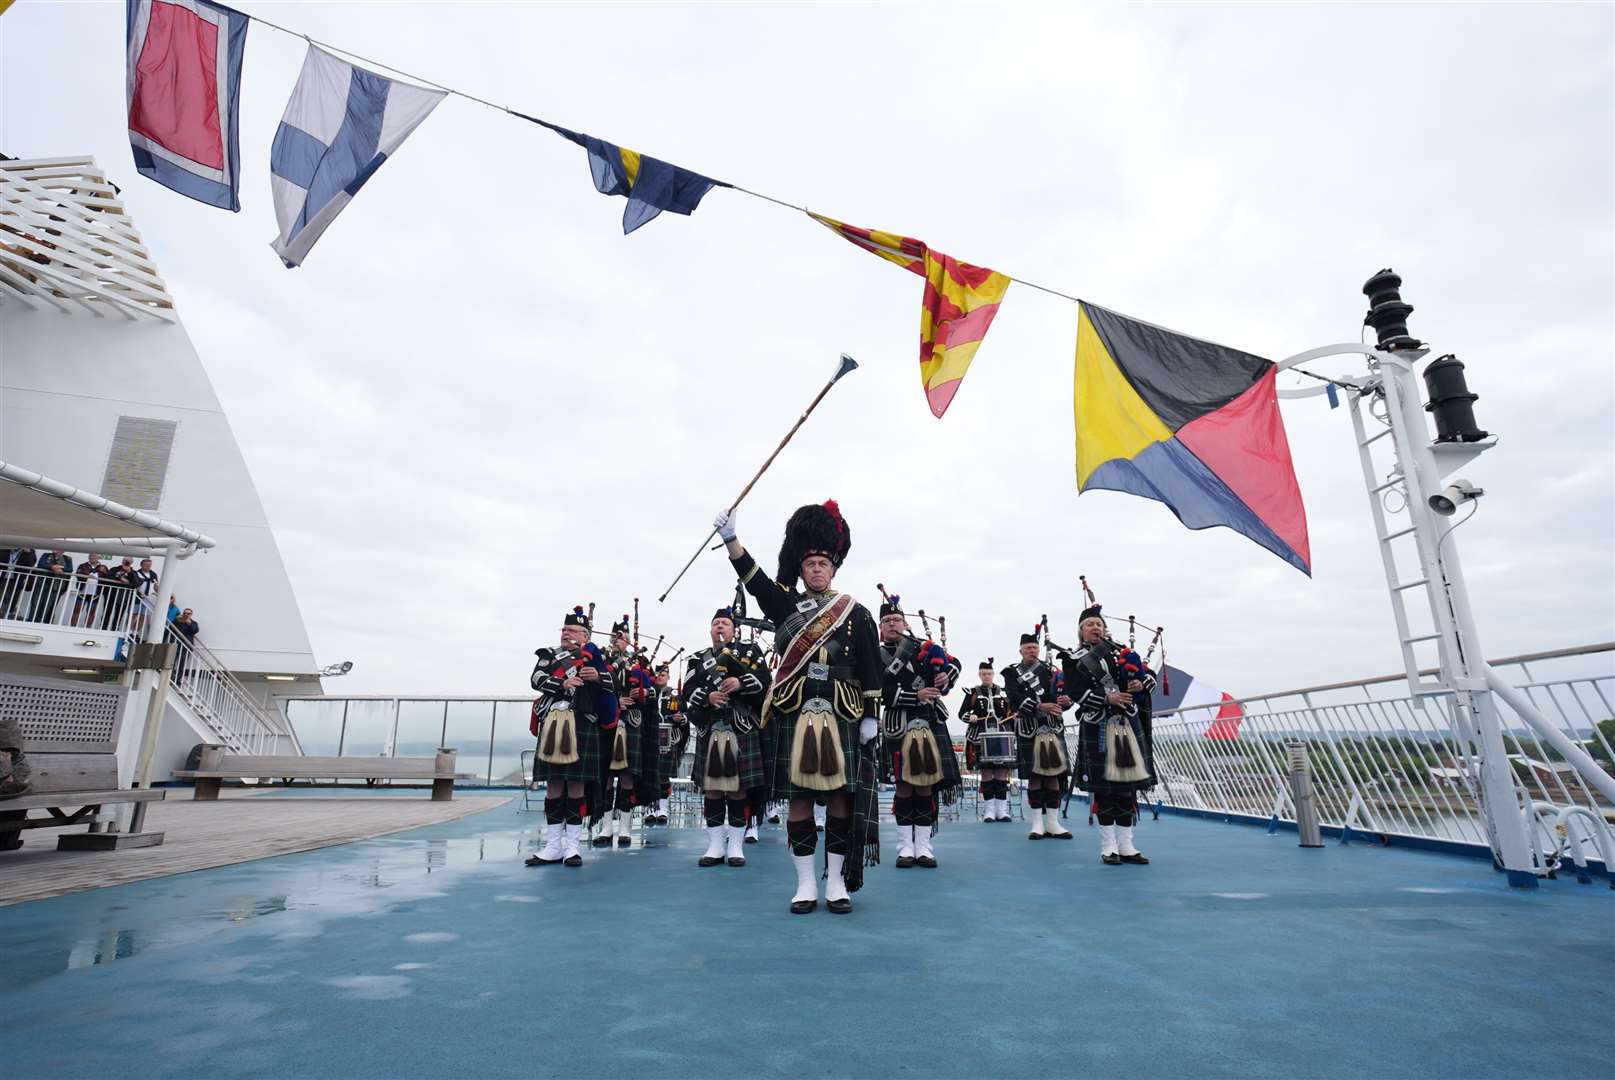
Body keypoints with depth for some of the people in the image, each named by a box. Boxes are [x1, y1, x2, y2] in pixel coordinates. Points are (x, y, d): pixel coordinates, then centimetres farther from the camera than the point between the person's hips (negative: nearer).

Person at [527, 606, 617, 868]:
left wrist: (598, 676, -14)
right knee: (553, 784, 4)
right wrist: (563, 684, -16)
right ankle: (553, 846, 12)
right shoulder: (548, 655, 19)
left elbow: (612, 684, 6)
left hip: (582, 726, -2)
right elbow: (538, 679, 1)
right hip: (552, 725, 2)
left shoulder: (595, 656, 15)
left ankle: (572, 846, 8)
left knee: (576, 784, 0)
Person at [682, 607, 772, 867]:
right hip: (709, 731, 2)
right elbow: (688, 695, 5)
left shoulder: (750, 651, 10)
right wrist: (707, 697, -14)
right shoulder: (697, 659, 14)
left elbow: (764, 680, -3)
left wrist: (741, 682, -18)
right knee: (711, 789, 5)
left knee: (739, 788, 1)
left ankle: (736, 846, 11)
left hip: (743, 731, -2)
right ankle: (716, 846, 14)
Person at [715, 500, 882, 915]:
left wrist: (871, 717, 1)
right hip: (796, 716, 1)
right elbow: (752, 577, -8)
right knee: (799, 800, 4)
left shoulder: (855, 613, 5)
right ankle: (806, 882, 16)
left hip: (842, 718, 0)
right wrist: (730, 538, -22)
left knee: (840, 798, 4)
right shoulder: (786, 604, 7)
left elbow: (870, 670, 5)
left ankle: (836, 882, 17)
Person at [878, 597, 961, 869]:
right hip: (898, 726, -2)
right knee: (904, 785, 1)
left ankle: (923, 847, 12)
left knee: (926, 784, 4)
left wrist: (947, 676, -11)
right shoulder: (876, 657, 2)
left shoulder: (923, 646, 9)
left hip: (930, 722, 2)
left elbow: (954, 662, 12)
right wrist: (916, 696, -18)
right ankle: (906, 847, 11)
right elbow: (884, 693, -8)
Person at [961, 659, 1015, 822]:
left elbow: (1012, 713, 15)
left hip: (1002, 737, 2)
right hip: (981, 738, -2)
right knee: (986, 772, -2)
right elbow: (962, 713, 6)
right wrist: (970, 717, -15)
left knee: (1002, 772, -1)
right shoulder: (972, 693, 6)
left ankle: (1002, 810, 7)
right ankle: (989, 810, 5)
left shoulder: (1004, 692, 12)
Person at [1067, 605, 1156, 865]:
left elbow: (1149, 675, 10)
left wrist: (1141, 684, -11)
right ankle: (1108, 847, 10)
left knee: (1129, 783, 5)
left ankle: (1126, 845, 14)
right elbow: (1077, 692, -9)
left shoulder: (1121, 651, 15)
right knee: (1103, 784, 0)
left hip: (1129, 724, 4)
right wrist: (1107, 698, -19)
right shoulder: (1074, 660, 3)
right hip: (1098, 728, -4)